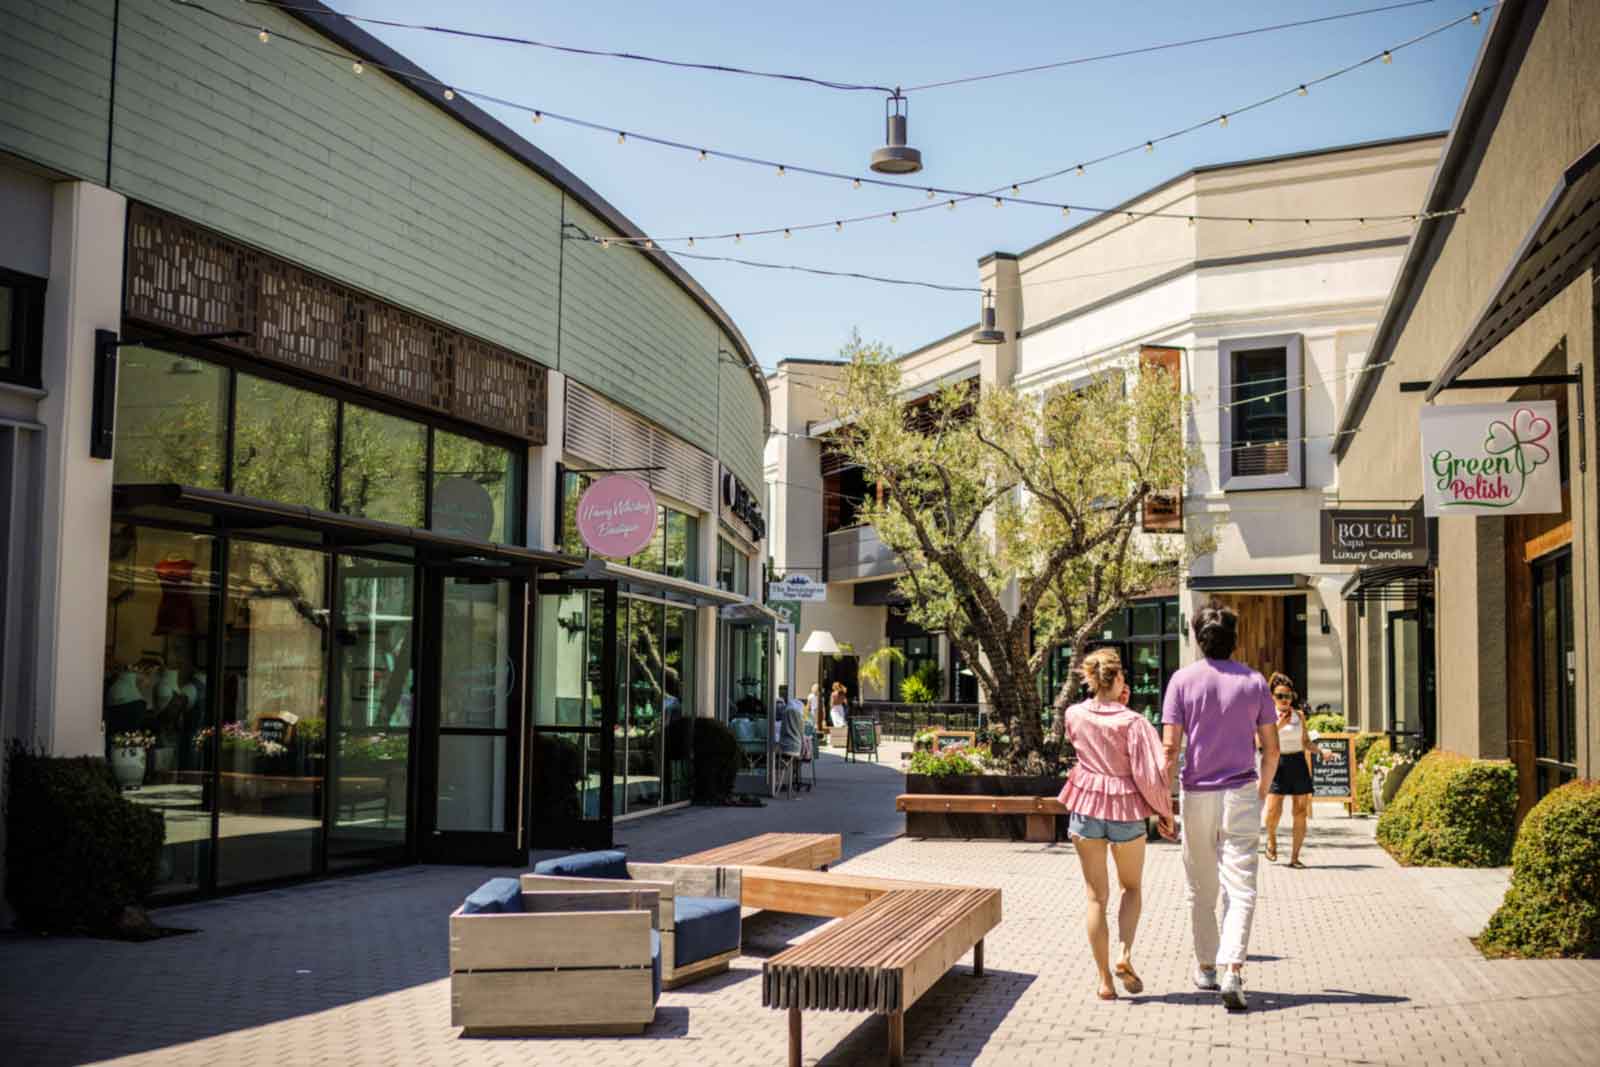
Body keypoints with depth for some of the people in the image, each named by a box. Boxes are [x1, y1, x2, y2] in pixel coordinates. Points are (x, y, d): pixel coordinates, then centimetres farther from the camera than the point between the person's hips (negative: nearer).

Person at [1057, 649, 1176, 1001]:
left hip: (1086, 807, 2)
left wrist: (1113, 703, 12)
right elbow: (1151, 774, -15)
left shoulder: (1074, 715, -4)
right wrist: (1165, 812, -1)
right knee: (1132, 888, 21)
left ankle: (1105, 980, 9)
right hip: (1126, 808, -2)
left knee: (1097, 896, 9)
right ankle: (1125, 955, 1)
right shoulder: (1132, 721, -14)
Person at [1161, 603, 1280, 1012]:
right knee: (1241, 887, -3)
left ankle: (1205, 967, 26)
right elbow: (1271, 749, 5)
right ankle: (1233, 970, -18)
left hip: (1197, 794, 0)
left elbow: (1169, 747, -9)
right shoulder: (1254, 682, 2)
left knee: (1201, 889, 14)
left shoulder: (1183, 680, -4)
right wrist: (1263, 788, 21)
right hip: (1241, 793, 0)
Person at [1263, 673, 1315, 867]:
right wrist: (1278, 726, -24)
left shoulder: (1299, 714, 8)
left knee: (1300, 811, 0)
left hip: (1298, 764, 3)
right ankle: (1271, 838, 20)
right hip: (1277, 764, -3)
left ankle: (1294, 857, 7)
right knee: (1274, 810, -13)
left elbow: (1306, 742, 14)